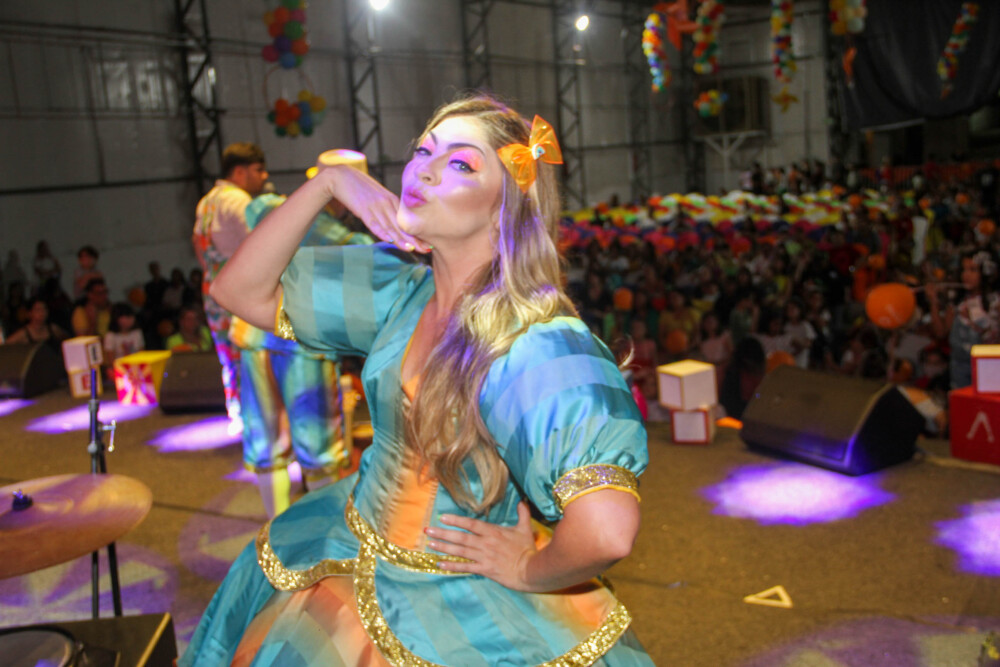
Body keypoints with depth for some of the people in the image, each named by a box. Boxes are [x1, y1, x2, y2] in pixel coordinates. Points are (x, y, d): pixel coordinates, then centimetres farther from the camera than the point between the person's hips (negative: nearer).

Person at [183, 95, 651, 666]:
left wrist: (528, 570, -22)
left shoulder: (540, 342, -30)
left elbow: (608, 531, -42)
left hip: (459, 611, -6)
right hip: (355, 555, 7)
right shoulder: (403, 286, -7)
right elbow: (241, 292, -3)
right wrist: (328, 181, -13)